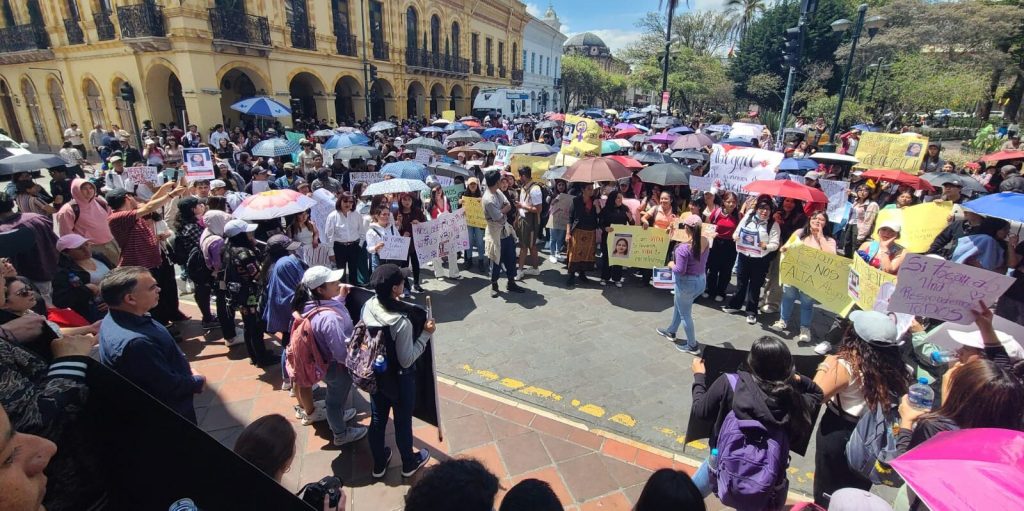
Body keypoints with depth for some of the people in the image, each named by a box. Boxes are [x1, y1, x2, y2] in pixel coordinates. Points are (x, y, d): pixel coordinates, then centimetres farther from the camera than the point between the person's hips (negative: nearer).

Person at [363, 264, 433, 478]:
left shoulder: (368, 307, -14)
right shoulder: (402, 321, -34)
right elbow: (407, 361, -25)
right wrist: (425, 334, -22)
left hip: (374, 374, 6)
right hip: (399, 379, -5)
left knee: (377, 419, 24)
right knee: (403, 422, 18)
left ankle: (379, 463, 47)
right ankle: (409, 464, 43)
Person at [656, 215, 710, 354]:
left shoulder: (683, 247, -28)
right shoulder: (706, 241, -4)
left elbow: (680, 270, -26)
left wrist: (671, 264, -6)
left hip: (687, 283, -8)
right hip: (701, 280, 8)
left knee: (685, 315, 12)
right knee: (678, 305, 28)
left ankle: (692, 346, 26)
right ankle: (671, 332, 47)